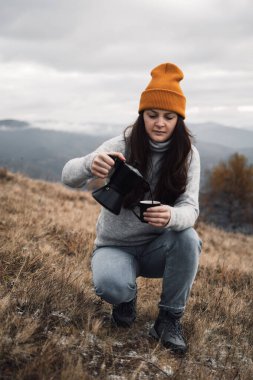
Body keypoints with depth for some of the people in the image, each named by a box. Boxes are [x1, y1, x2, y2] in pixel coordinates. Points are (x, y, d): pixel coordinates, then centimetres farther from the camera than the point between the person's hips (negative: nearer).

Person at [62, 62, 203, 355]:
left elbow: (190, 208, -20)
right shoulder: (122, 146, -16)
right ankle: (126, 297, 7)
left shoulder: (187, 155, -10)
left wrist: (171, 216, -45)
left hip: (157, 247, 2)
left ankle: (169, 318, -8)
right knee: (110, 285, -33)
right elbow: (68, 176, -25)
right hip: (116, 246, -1)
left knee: (188, 238, -31)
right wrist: (90, 165, -50)